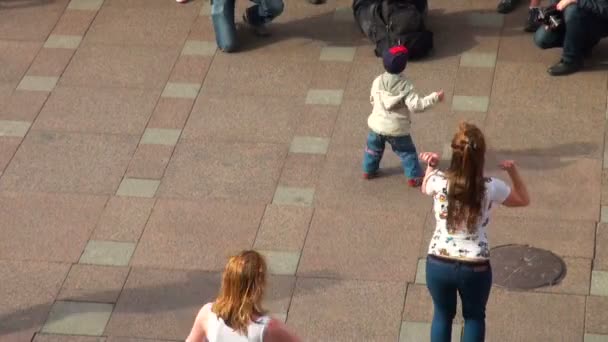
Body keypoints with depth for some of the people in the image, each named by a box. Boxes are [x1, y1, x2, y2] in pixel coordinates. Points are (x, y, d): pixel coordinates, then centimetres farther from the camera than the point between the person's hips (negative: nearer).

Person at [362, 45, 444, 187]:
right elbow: (415, 105, -25)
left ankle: (369, 171, 41)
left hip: (377, 124, 3)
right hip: (397, 129, -3)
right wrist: (434, 97, -19)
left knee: (374, 149, 28)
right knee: (407, 152, 15)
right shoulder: (405, 85, -20)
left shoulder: (377, 82, -7)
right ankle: (414, 177, 18)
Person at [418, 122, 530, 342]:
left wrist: (431, 166, 14)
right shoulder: (491, 187, -16)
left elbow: (424, 188, 14)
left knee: (442, 314, 27)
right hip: (475, 267, -1)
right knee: (474, 317, 26)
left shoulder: (438, 181, -13)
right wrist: (513, 171, 4)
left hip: (439, 264, 1)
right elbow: (524, 200, 5)